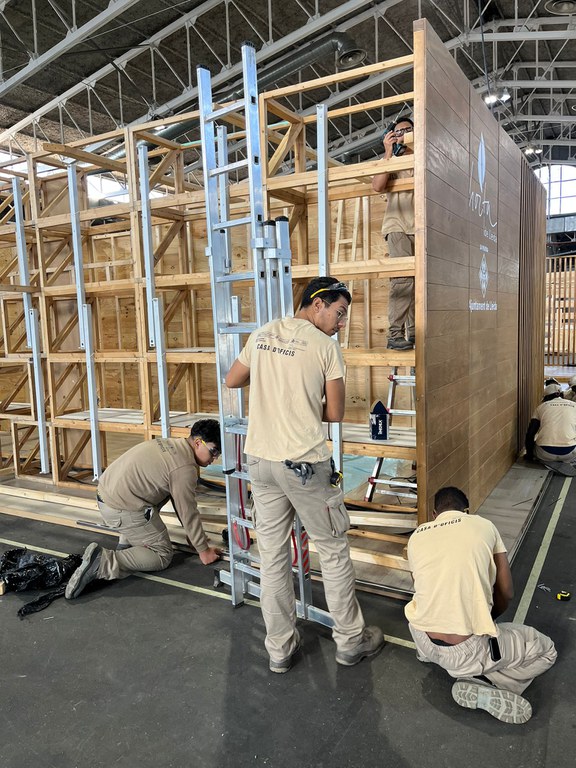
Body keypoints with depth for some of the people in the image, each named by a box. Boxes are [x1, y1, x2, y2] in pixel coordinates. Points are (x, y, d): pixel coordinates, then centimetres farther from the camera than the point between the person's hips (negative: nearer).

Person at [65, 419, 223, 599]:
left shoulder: (171, 444, 13)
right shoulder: (185, 467, -16)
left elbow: (180, 500, 21)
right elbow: (188, 512, -10)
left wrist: (193, 534, 26)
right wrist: (203, 550, 3)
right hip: (122, 511, -9)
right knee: (163, 555, 3)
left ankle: (127, 542, 19)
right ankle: (103, 562, -11)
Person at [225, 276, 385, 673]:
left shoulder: (261, 335, 6)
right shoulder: (326, 346, -9)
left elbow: (232, 380, 19)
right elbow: (334, 414, -5)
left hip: (260, 459, 6)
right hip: (304, 463, -5)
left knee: (272, 555, 14)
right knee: (333, 551, 12)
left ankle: (280, 648, 26)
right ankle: (350, 641, 28)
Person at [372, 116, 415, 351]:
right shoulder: (392, 161, 14)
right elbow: (377, 186, -6)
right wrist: (388, 153, -7)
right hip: (398, 226, -3)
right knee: (403, 276, -18)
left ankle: (412, 332, 6)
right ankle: (395, 334, -19)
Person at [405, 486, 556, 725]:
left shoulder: (417, 536, 10)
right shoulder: (483, 526, 3)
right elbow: (506, 593, 7)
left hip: (423, 641, 5)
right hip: (467, 651, -5)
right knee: (545, 650, 18)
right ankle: (479, 688, -1)